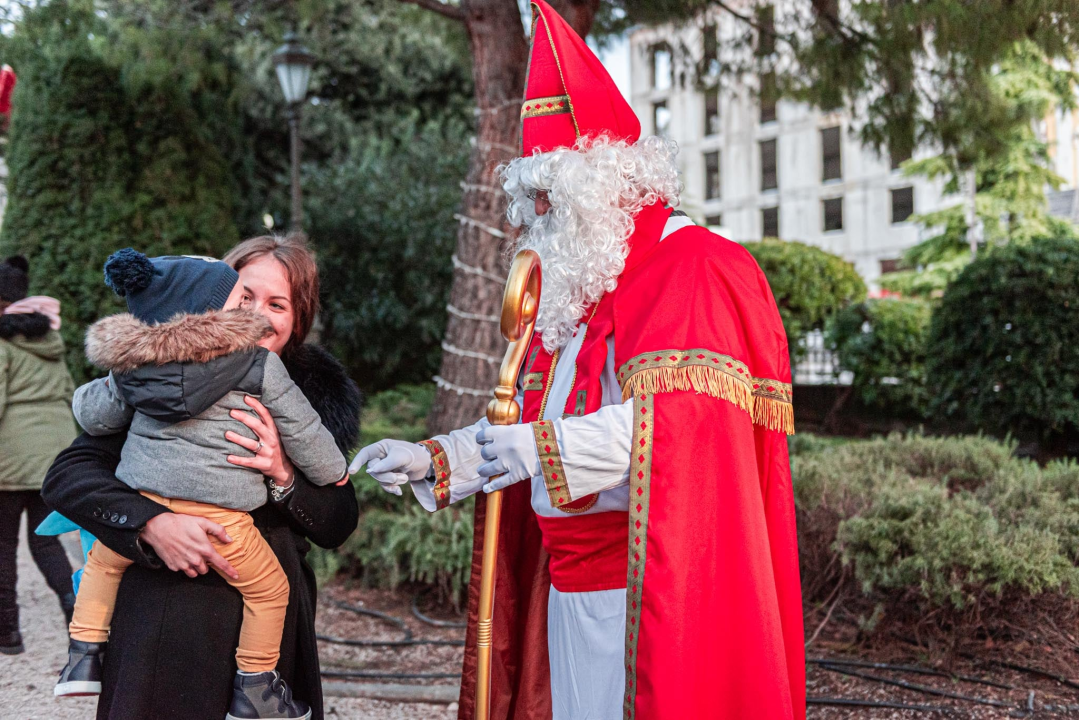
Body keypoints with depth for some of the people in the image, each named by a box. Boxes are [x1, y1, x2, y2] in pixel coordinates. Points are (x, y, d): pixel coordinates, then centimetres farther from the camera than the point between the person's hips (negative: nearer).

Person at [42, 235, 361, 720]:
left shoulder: (320, 394, 3)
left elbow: (338, 528, 1)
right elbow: (65, 475, -10)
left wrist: (283, 475, -17)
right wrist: (150, 523, -25)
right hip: (163, 620, -2)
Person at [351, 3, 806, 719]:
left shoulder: (699, 271, -9)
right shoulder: (575, 290, 19)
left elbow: (684, 418, -22)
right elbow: (534, 423, 21)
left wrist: (546, 447, -22)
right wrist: (431, 460, 9)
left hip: (652, 589, -8)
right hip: (570, 589, 8)